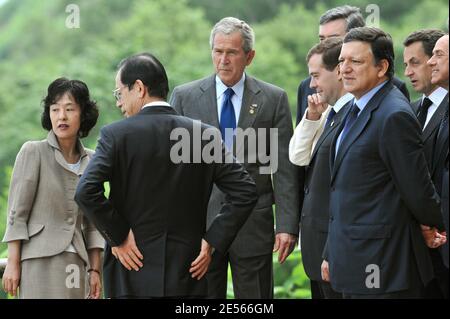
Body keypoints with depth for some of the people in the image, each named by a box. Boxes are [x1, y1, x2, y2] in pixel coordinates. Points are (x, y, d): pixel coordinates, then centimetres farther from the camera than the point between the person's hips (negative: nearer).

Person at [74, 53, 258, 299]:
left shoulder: (116, 134, -6)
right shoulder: (204, 135, 3)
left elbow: (86, 192, -18)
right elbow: (245, 192, -1)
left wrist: (117, 237, -7)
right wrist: (212, 242, 1)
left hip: (133, 276, -2)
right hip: (186, 275, 3)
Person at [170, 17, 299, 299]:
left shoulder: (274, 99, 3)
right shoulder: (184, 96, 4)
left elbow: (284, 168, 1)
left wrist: (287, 225, -6)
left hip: (254, 224, -1)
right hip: (199, 221, 1)